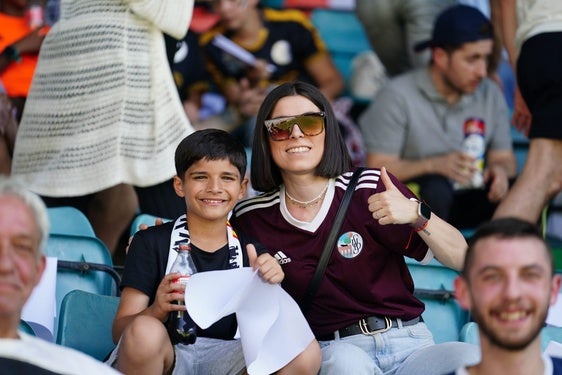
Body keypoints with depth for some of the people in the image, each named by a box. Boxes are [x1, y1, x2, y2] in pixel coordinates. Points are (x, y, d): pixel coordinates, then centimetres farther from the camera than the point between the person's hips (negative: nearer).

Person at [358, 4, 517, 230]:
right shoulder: (397, 96, -10)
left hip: (468, 201, 4)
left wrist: (500, 169, -17)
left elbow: (504, 158, 10)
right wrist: (435, 165, -28)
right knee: (435, 188, -38)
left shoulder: (491, 94, 5)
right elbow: (379, 168, -12)